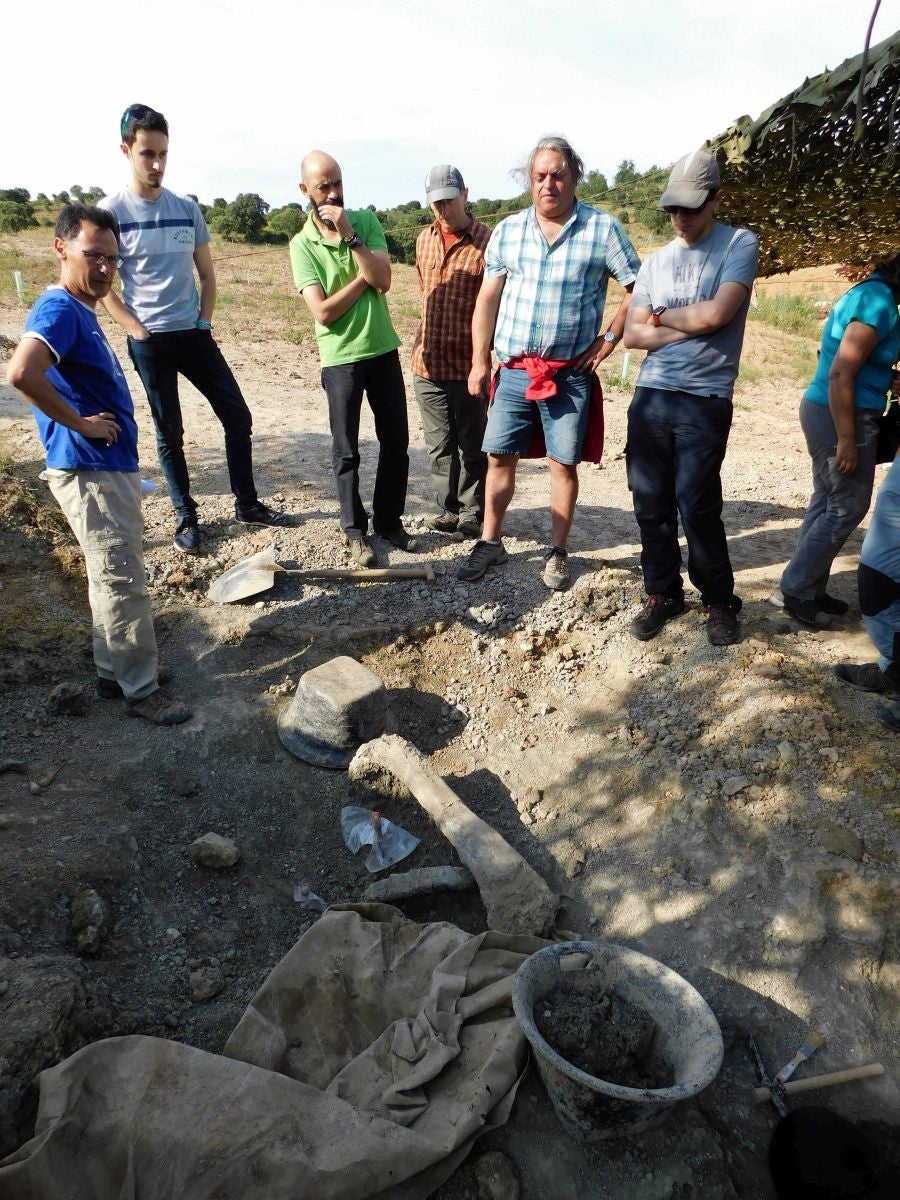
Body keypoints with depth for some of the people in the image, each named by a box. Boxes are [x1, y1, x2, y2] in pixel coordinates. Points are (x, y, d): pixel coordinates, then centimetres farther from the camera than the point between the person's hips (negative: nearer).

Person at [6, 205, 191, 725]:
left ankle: (116, 669, 29)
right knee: (123, 582, -3)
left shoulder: (81, 310, 15)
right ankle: (141, 688, 8)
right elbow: (22, 373, -32)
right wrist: (79, 423, -22)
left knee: (114, 576, 17)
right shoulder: (59, 310, -15)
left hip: (110, 467, 10)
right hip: (91, 472, -10)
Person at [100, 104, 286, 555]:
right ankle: (186, 517, 18)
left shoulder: (186, 208, 6)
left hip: (195, 335, 4)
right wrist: (136, 331, -10)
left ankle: (247, 504, 17)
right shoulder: (111, 211, -6)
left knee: (237, 416, 3)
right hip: (150, 342, -4)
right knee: (170, 431, 4)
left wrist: (205, 321, 4)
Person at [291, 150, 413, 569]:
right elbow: (323, 312, -15)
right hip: (340, 359, -3)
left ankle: (389, 521, 25)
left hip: (384, 349, 3)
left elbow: (383, 279, -12)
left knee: (396, 441, 9)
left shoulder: (366, 220, 2)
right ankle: (355, 531, 18)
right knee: (346, 452, 4)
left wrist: (350, 234, -18)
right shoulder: (302, 244, -5)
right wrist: (363, 278, -10)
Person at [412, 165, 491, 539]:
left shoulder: (487, 242, -8)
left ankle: (473, 514, 19)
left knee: (472, 446, 7)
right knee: (439, 445, 12)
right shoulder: (424, 240, 10)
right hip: (428, 362, 5)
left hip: (469, 364, -5)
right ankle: (448, 510, 24)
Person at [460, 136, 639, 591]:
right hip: (513, 371, 3)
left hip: (571, 374, -2)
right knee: (499, 458, 7)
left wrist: (609, 338, -5)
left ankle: (557, 552, 17)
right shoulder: (507, 230, 6)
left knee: (563, 464, 4)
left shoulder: (603, 228, -2)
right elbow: (488, 299, 7)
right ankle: (490, 542, 22)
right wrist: (479, 361, 4)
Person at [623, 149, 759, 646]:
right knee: (651, 504, 5)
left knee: (697, 507, -5)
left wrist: (664, 316, 3)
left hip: (705, 401, -4)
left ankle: (720, 602, 14)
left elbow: (717, 314, -13)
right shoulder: (656, 261, 15)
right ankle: (662, 594, 21)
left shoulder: (740, 244, 2)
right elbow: (633, 334, 7)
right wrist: (691, 326, -5)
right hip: (649, 397, 5)